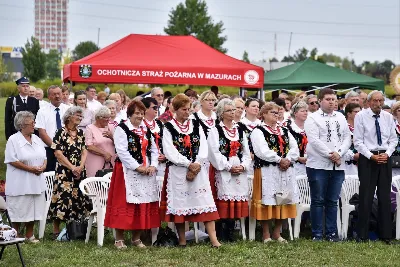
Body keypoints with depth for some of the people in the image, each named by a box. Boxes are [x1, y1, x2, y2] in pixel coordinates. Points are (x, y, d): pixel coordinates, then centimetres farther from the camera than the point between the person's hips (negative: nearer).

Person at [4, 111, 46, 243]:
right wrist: (31, 169, -19)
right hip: (20, 183, -6)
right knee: (18, 210, -1)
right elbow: (12, 161, -15)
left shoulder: (36, 139, 12)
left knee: (33, 209, 9)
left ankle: (29, 235, 19)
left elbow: (44, 157, 16)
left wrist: (43, 166, -7)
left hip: (36, 182, 6)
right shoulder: (13, 140, -9)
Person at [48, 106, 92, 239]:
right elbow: (58, 153, -9)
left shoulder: (80, 133, 13)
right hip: (64, 171, -6)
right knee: (62, 197, -9)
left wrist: (81, 166, -8)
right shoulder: (61, 132, -4)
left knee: (78, 198, 3)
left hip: (79, 171, 6)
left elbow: (84, 151, 10)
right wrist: (72, 167, -13)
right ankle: (56, 230, -4)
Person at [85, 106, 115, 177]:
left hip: (111, 164, 4)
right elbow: (89, 147, -8)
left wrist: (112, 137, -9)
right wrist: (104, 153, -13)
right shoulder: (90, 128, 2)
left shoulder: (111, 127, 15)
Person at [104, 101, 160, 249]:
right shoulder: (122, 129, -6)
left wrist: (153, 166, -3)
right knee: (124, 204, -6)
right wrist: (138, 167, -17)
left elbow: (154, 150, 14)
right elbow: (122, 152, -15)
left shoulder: (146, 130, 15)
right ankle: (119, 239, 2)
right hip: (127, 172, -6)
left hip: (146, 172, 6)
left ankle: (136, 238, 16)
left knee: (143, 205, 6)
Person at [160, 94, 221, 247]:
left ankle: (213, 239, -7)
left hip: (198, 169, 2)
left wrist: (196, 165, -11)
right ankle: (182, 241, 11)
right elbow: (170, 152, -8)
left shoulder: (196, 125, 11)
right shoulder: (168, 128, 1)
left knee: (205, 202, -5)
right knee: (179, 204, 1)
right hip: (178, 171, -2)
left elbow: (204, 147, 3)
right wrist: (189, 164, -13)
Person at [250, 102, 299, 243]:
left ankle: (277, 233, 16)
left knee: (283, 201, 6)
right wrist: (280, 160, -14)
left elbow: (294, 148, 9)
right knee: (268, 202, -5)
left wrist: (288, 160, -10)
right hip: (267, 172, -6)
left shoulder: (284, 131, 19)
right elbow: (262, 151, -15)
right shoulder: (258, 131, -2)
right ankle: (266, 235, 3)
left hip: (285, 171, 6)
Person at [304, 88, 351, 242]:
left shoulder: (341, 118, 15)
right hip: (318, 165, -4)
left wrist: (339, 154, -7)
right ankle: (317, 234, 5)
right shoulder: (313, 118, -1)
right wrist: (330, 154, -14)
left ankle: (332, 233, 13)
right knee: (318, 201, 0)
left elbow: (347, 138, 10)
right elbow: (314, 140, -11)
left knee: (332, 201, 8)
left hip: (338, 165, 4)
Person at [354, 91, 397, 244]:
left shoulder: (388, 117, 7)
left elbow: (393, 139, 10)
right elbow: (358, 141, -6)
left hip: (385, 158, 4)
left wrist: (387, 153, -7)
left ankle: (385, 235, 13)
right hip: (367, 159, -4)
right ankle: (362, 235, 3)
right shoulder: (361, 116, -4)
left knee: (385, 197, 7)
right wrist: (371, 156, -14)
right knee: (366, 197, -3)